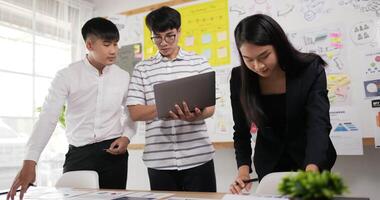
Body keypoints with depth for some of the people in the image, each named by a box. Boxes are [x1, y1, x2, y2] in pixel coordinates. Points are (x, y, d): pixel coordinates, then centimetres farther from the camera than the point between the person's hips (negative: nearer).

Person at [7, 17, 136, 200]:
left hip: (113, 153, 2)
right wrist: (29, 162, -20)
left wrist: (126, 136, -5)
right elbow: (48, 117, -12)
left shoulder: (123, 77, 2)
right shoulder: (67, 76, -6)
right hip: (78, 154, -1)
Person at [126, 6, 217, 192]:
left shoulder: (199, 63, 5)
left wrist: (195, 115, -22)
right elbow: (135, 112, 1)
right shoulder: (142, 69, 8)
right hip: (159, 160, 1)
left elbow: (210, 108, 1)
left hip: (197, 156, 0)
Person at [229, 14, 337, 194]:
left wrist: (311, 171, -48)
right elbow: (241, 131, -8)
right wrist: (243, 168, -25)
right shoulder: (240, 79, -15)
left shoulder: (311, 70, -22)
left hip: (313, 162, -1)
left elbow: (319, 124, -31)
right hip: (270, 164, 2)